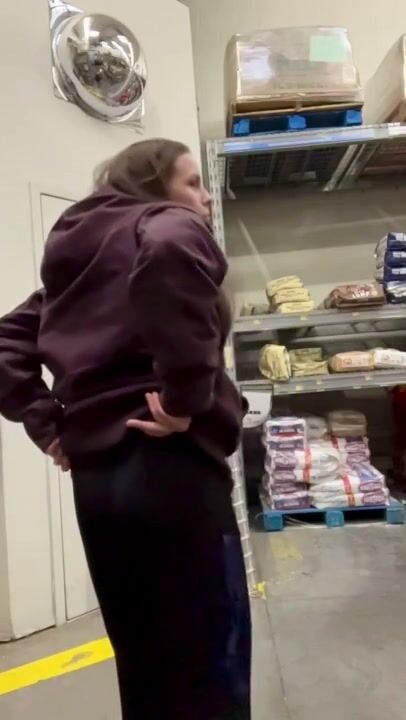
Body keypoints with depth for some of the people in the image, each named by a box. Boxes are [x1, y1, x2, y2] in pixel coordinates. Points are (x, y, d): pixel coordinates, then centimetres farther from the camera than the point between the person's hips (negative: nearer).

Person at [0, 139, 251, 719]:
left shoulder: (79, 257, 21)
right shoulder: (170, 225, 0)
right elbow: (170, 254, -26)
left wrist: (47, 425, 10)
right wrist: (188, 393, -20)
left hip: (95, 474, 8)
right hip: (170, 464, -8)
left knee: (143, 661, 20)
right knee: (211, 660, 5)